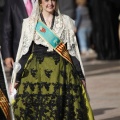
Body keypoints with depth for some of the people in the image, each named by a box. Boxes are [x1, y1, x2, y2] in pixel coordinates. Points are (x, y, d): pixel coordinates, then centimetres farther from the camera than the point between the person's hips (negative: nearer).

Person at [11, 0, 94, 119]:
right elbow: (24, 50, 6)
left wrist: (80, 76, 6)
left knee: (62, 108, -7)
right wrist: (16, 78, 2)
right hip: (36, 72, -1)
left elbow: (73, 50, 9)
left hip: (62, 71, 1)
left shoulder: (65, 21, 9)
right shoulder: (30, 23, 6)